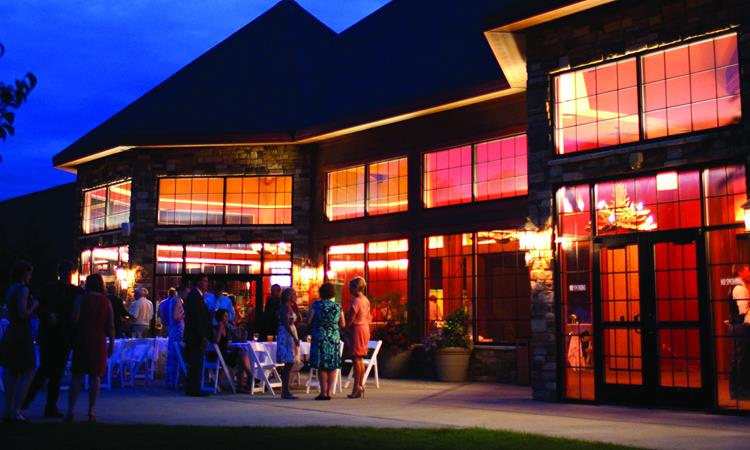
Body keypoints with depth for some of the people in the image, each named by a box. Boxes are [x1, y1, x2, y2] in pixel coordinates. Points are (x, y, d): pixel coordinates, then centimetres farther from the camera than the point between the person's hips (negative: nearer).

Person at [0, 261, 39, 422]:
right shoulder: (23, 289, -13)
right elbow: (23, 313, -21)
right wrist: (34, 305, -4)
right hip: (22, 335, -9)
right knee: (28, 373, -3)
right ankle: (15, 411, -8)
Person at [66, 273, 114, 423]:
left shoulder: (81, 298, -2)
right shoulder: (106, 301, 3)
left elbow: (75, 319, -12)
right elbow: (110, 325, 1)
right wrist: (111, 344, 7)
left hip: (82, 340, -1)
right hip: (99, 342, 1)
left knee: (77, 376, 6)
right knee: (95, 377, 6)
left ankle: (71, 410, 0)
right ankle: (92, 410, 4)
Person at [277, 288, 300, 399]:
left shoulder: (290, 307, 18)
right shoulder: (285, 307, -12)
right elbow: (286, 324, -20)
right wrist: (295, 338, -22)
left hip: (291, 335, 10)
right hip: (287, 335, -10)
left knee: (289, 364, 9)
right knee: (289, 364, -11)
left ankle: (285, 390, 11)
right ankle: (285, 391, -10)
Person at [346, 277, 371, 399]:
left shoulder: (356, 300, -16)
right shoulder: (366, 300, 12)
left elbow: (350, 319, -16)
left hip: (357, 329, -9)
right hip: (365, 329, 9)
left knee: (356, 358, -6)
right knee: (360, 358, 12)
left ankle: (357, 387, -6)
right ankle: (361, 385, 14)